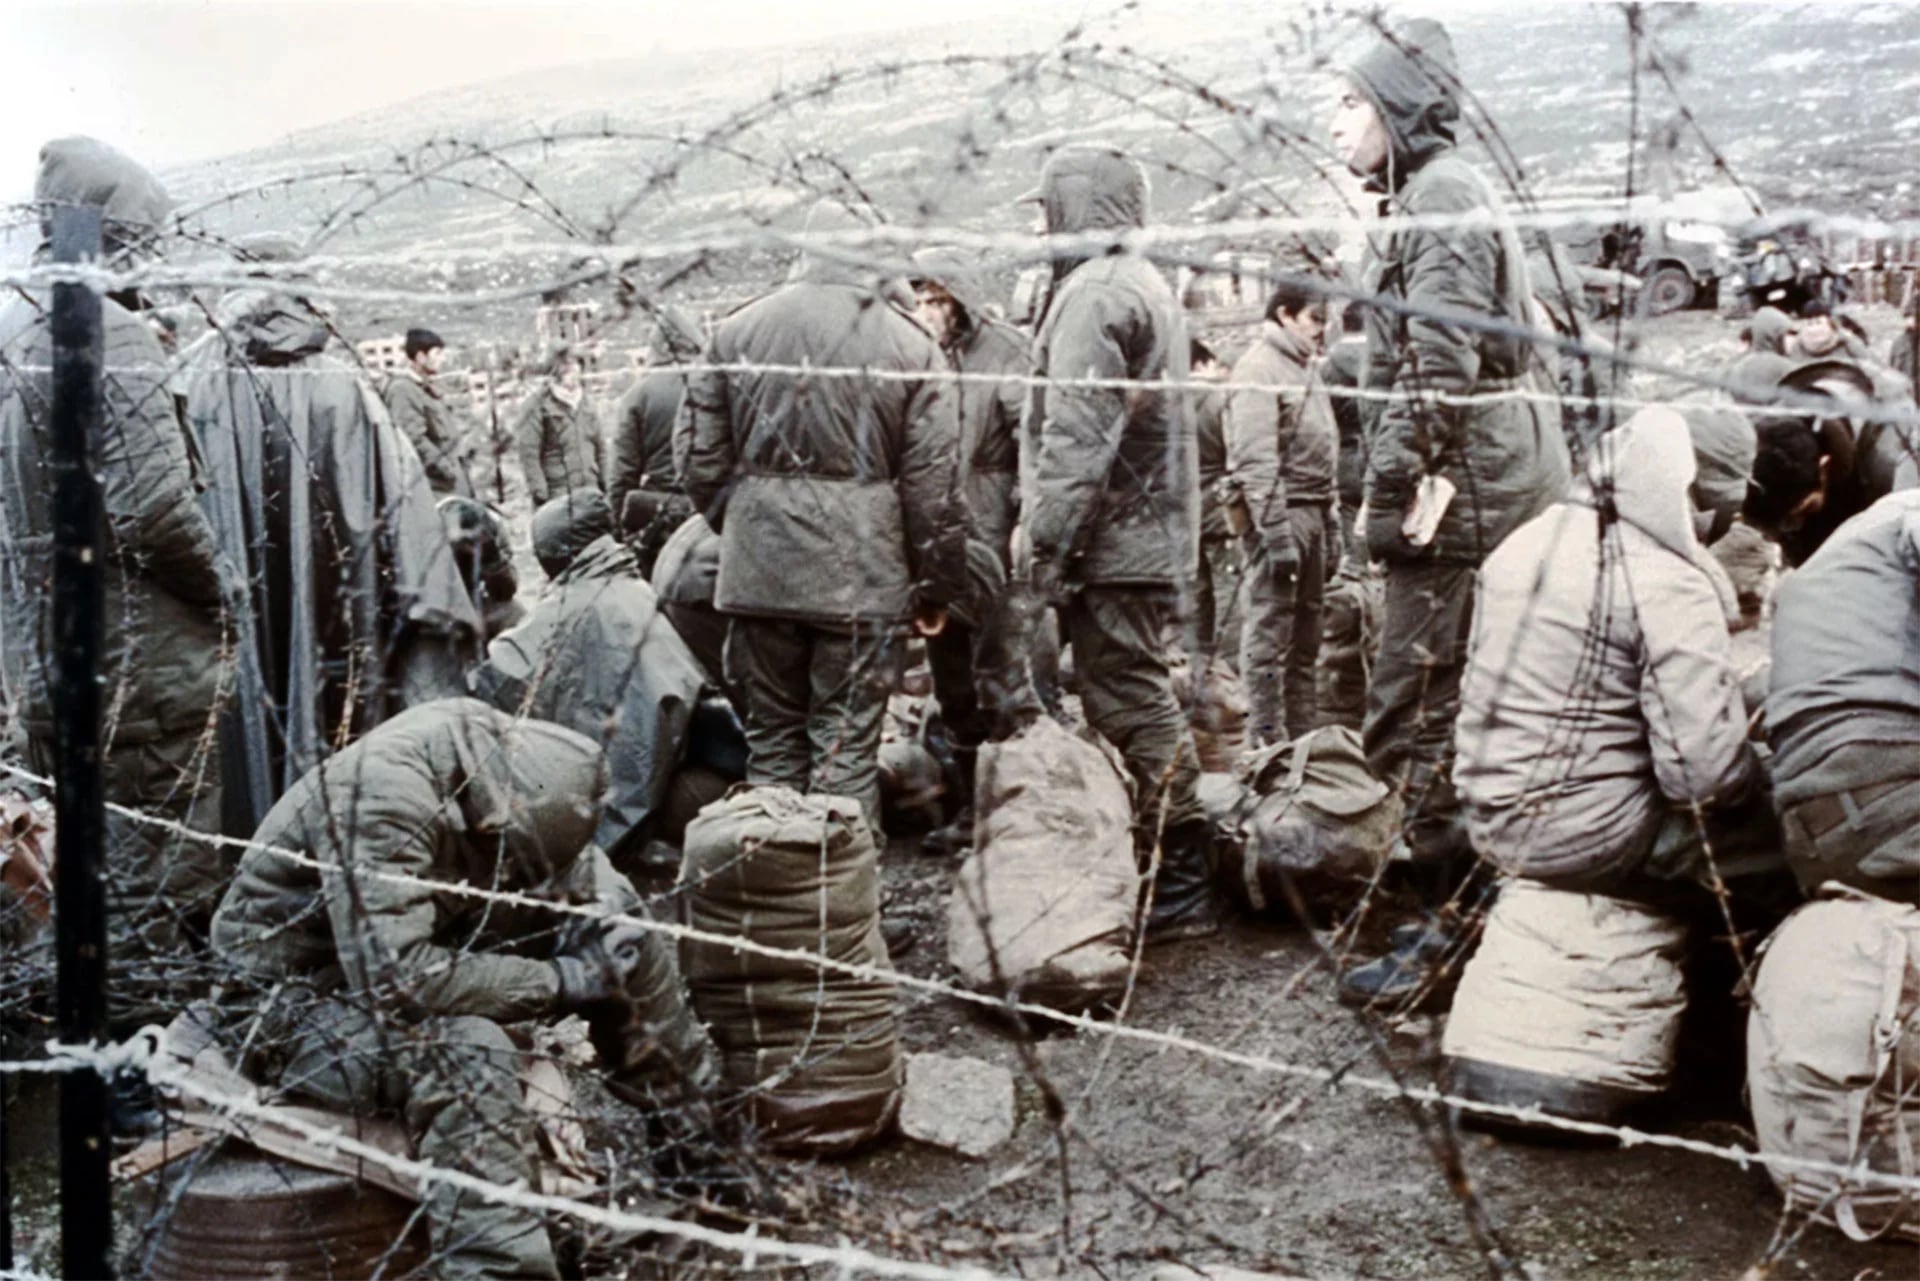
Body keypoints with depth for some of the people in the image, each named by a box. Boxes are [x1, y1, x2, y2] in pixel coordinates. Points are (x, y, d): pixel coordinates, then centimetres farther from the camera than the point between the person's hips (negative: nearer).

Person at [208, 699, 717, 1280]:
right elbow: (394, 978, -38)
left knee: (613, 916, -6)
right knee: (468, 1050, -37)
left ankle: (697, 1105, 6)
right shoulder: (384, 793, -34)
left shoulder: (513, 763, -11)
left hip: (392, 963, 8)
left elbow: (587, 877, 3)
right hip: (286, 1002, -7)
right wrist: (561, 981, -30)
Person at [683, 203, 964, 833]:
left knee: (771, 737, 15)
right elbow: (933, 486, -4)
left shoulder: (736, 332, 5)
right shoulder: (910, 345, -4)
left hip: (758, 570, 3)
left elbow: (704, 462, 7)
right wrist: (935, 589, 5)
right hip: (863, 575, -3)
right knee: (848, 745, 4)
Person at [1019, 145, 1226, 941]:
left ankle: (1178, 894, -2)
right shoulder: (1148, 285, 20)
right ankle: (1180, 880, 24)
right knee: (1144, 704, 15)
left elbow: (1076, 437, -20)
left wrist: (1049, 542, -17)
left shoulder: (1095, 293, -13)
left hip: (1110, 544, -11)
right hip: (1154, 537, 11)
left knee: (1132, 711, -6)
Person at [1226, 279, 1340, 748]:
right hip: (1280, 512, -9)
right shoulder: (1259, 367, -9)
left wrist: (1331, 528, 19)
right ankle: (1268, 741, -4)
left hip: (1314, 511, 9)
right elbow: (1255, 459, -17)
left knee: (1305, 637, 12)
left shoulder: (1307, 368, 20)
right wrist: (1276, 532, -22)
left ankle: (1301, 736, 19)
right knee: (1270, 635, -7)